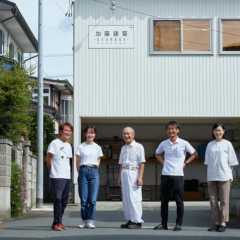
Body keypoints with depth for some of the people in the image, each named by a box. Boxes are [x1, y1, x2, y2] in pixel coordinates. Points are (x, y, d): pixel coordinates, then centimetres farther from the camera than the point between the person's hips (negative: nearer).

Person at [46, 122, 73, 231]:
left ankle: (59, 221, 16)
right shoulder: (54, 143, -5)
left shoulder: (68, 145, 18)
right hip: (57, 177, -8)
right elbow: (49, 158, -3)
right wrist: (53, 170, 4)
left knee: (64, 200, 8)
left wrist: (67, 171, 13)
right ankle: (56, 223, -9)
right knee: (58, 199, -12)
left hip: (67, 177, 8)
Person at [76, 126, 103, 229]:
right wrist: (80, 172, 6)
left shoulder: (98, 148, 11)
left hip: (94, 171, 1)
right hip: (83, 171, -1)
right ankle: (84, 220, 8)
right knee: (83, 198, -1)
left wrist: (93, 171, 9)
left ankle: (91, 221, 0)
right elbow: (77, 162, 9)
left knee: (92, 199, -5)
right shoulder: (80, 147, 7)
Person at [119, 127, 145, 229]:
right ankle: (129, 220, 12)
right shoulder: (123, 148, 18)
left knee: (134, 197, -10)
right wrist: (120, 177, 15)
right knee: (125, 198, 6)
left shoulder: (138, 147, -3)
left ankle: (137, 221, -7)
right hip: (124, 173, 7)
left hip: (134, 173, -7)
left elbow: (141, 164, -8)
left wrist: (140, 177, -16)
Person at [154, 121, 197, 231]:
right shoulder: (163, 144, 6)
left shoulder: (183, 143, -1)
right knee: (164, 201, 6)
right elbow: (157, 154, 25)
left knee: (179, 201, 0)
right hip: (165, 175, 3)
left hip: (178, 175, -3)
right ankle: (163, 223, 14)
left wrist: (185, 163, 1)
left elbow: (194, 154, 11)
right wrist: (163, 162, 10)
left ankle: (179, 224, 7)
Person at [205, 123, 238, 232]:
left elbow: (231, 162, 3)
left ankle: (223, 222, 2)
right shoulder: (210, 145, 11)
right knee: (213, 201, 4)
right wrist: (208, 176, 7)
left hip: (224, 176, -3)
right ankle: (215, 223, 9)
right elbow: (208, 162, 13)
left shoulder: (227, 144, 3)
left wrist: (230, 176, -2)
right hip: (212, 177, 3)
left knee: (224, 200, -2)